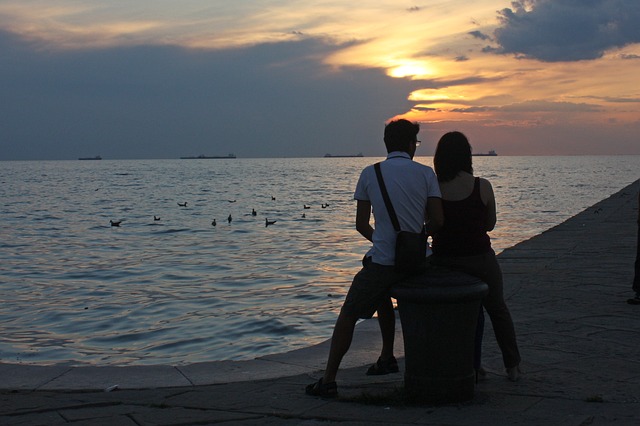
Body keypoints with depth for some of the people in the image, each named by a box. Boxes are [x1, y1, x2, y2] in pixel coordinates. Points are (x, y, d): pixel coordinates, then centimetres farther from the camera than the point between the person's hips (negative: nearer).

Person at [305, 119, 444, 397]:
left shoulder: (370, 174, 0)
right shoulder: (425, 173, 1)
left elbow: (361, 224, 4)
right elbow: (437, 221, -3)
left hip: (382, 261, -4)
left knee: (348, 316, 5)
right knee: (382, 296, 32)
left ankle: (328, 381, 2)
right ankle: (387, 359, 37)